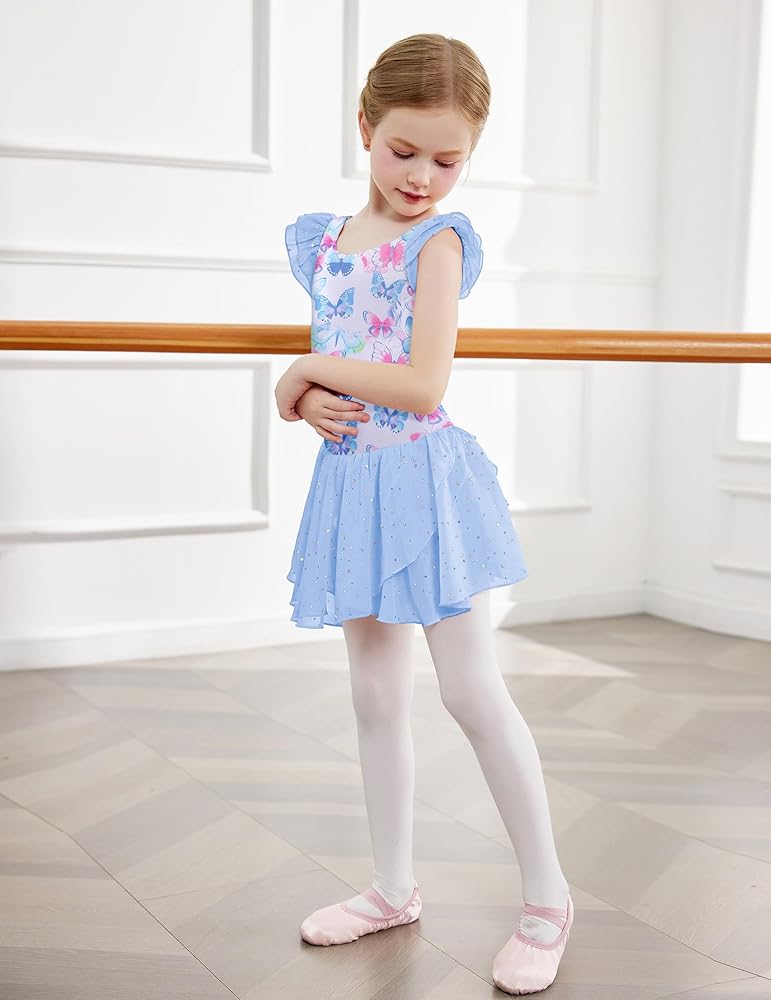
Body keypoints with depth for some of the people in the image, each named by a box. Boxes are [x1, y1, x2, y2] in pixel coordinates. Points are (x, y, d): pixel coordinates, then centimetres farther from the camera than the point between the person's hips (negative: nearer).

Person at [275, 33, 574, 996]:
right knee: (375, 694, 12)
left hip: (423, 479, -6)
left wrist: (311, 370, -9)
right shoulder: (325, 241, 10)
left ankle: (547, 898, 12)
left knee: (473, 691, -3)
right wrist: (303, 398, -8)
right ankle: (393, 888, 27)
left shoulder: (439, 238, -7)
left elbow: (422, 384, -18)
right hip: (351, 480, 6)